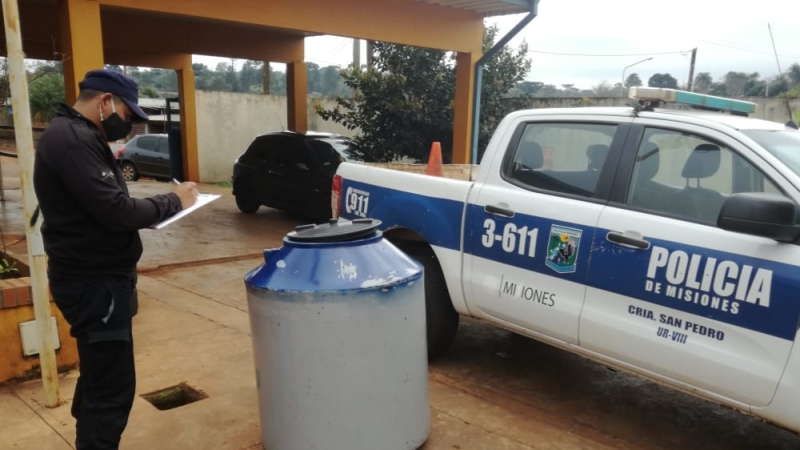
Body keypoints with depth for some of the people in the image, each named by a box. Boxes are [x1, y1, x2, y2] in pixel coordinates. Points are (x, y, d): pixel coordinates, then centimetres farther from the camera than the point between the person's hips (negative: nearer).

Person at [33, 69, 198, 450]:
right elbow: (116, 211, -27)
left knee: (99, 375, 24)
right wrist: (173, 201, -13)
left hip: (96, 277, 11)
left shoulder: (76, 135, 14)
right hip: (94, 282, -11)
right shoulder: (73, 139, -20)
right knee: (113, 386, -5)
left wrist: (162, 206, 1)